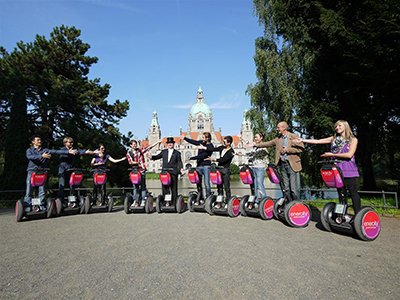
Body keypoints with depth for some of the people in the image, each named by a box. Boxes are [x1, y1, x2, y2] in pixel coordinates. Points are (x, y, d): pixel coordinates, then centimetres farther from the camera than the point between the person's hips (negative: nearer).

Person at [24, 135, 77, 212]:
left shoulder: (45, 150, 13)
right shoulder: (29, 150, 9)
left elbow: (56, 151, 0)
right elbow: (29, 156, -13)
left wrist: (68, 152, -12)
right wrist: (41, 156, -28)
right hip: (32, 171, -1)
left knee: (42, 190, 0)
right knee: (29, 190, -2)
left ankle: (41, 206, 6)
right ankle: (27, 206, 2)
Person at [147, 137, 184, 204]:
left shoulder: (177, 153, 9)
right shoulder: (163, 151, 16)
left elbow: (179, 162, 2)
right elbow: (157, 157, 11)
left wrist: (181, 169, -16)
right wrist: (151, 157, -9)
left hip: (173, 173, -2)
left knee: (174, 188, 0)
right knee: (164, 188, 3)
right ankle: (165, 202, 9)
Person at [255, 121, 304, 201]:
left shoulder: (294, 136, -2)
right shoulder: (278, 139, 14)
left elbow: (301, 148, -9)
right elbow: (267, 143, 18)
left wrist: (288, 150, -13)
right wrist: (256, 144, 16)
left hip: (292, 164, -5)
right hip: (282, 164, 6)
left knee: (294, 188, -6)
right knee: (286, 188, 9)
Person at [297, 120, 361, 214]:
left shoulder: (353, 139, 3)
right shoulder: (334, 139, 12)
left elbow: (349, 154, -11)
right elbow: (317, 141, 8)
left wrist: (331, 154, -10)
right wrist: (302, 140, 2)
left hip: (349, 171, -3)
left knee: (353, 193, -1)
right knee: (341, 194, 9)